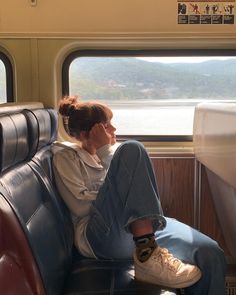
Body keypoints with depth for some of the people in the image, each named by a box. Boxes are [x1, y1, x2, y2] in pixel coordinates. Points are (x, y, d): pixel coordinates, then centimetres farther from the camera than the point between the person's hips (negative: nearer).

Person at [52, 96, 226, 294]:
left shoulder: (113, 150, 23)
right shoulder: (66, 156, 6)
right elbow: (80, 206, -6)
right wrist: (118, 195, -3)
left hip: (142, 228, 6)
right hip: (102, 235, -5)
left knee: (209, 254, -23)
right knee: (131, 150, -26)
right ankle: (147, 254, -32)